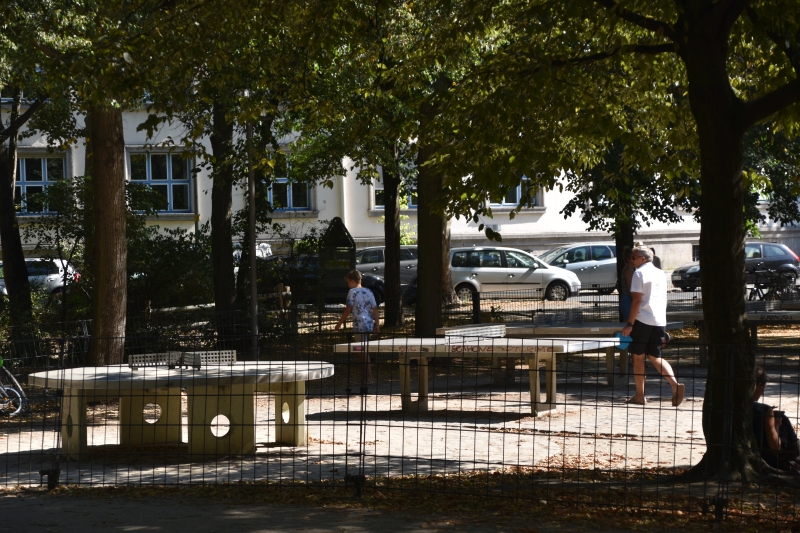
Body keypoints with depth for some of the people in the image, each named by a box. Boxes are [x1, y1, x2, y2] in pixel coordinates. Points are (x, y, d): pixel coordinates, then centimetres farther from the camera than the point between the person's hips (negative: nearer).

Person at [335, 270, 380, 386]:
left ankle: (368, 379, -6)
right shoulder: (369, 292, 13)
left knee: (364, 352, -5)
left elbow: (348, 310, -8)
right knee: (364, 351, 14)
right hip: (369, 324, 7)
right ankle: (365, 377, 18)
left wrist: (339, 324, -1)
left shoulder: (353, 292, -7)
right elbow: (375, 310, 10)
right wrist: (377, 325, 13)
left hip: (359, 325, -7)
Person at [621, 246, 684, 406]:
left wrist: (630, 324, -13)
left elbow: (637, 300, -13)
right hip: (659, 321, 7)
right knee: (655, 357, 12)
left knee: (638, 357, 5)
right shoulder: (660, 273, 15)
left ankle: (640, 396, 8)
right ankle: (675, 384, -9)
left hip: (642, 320, -6)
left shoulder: (640, 273, -7)